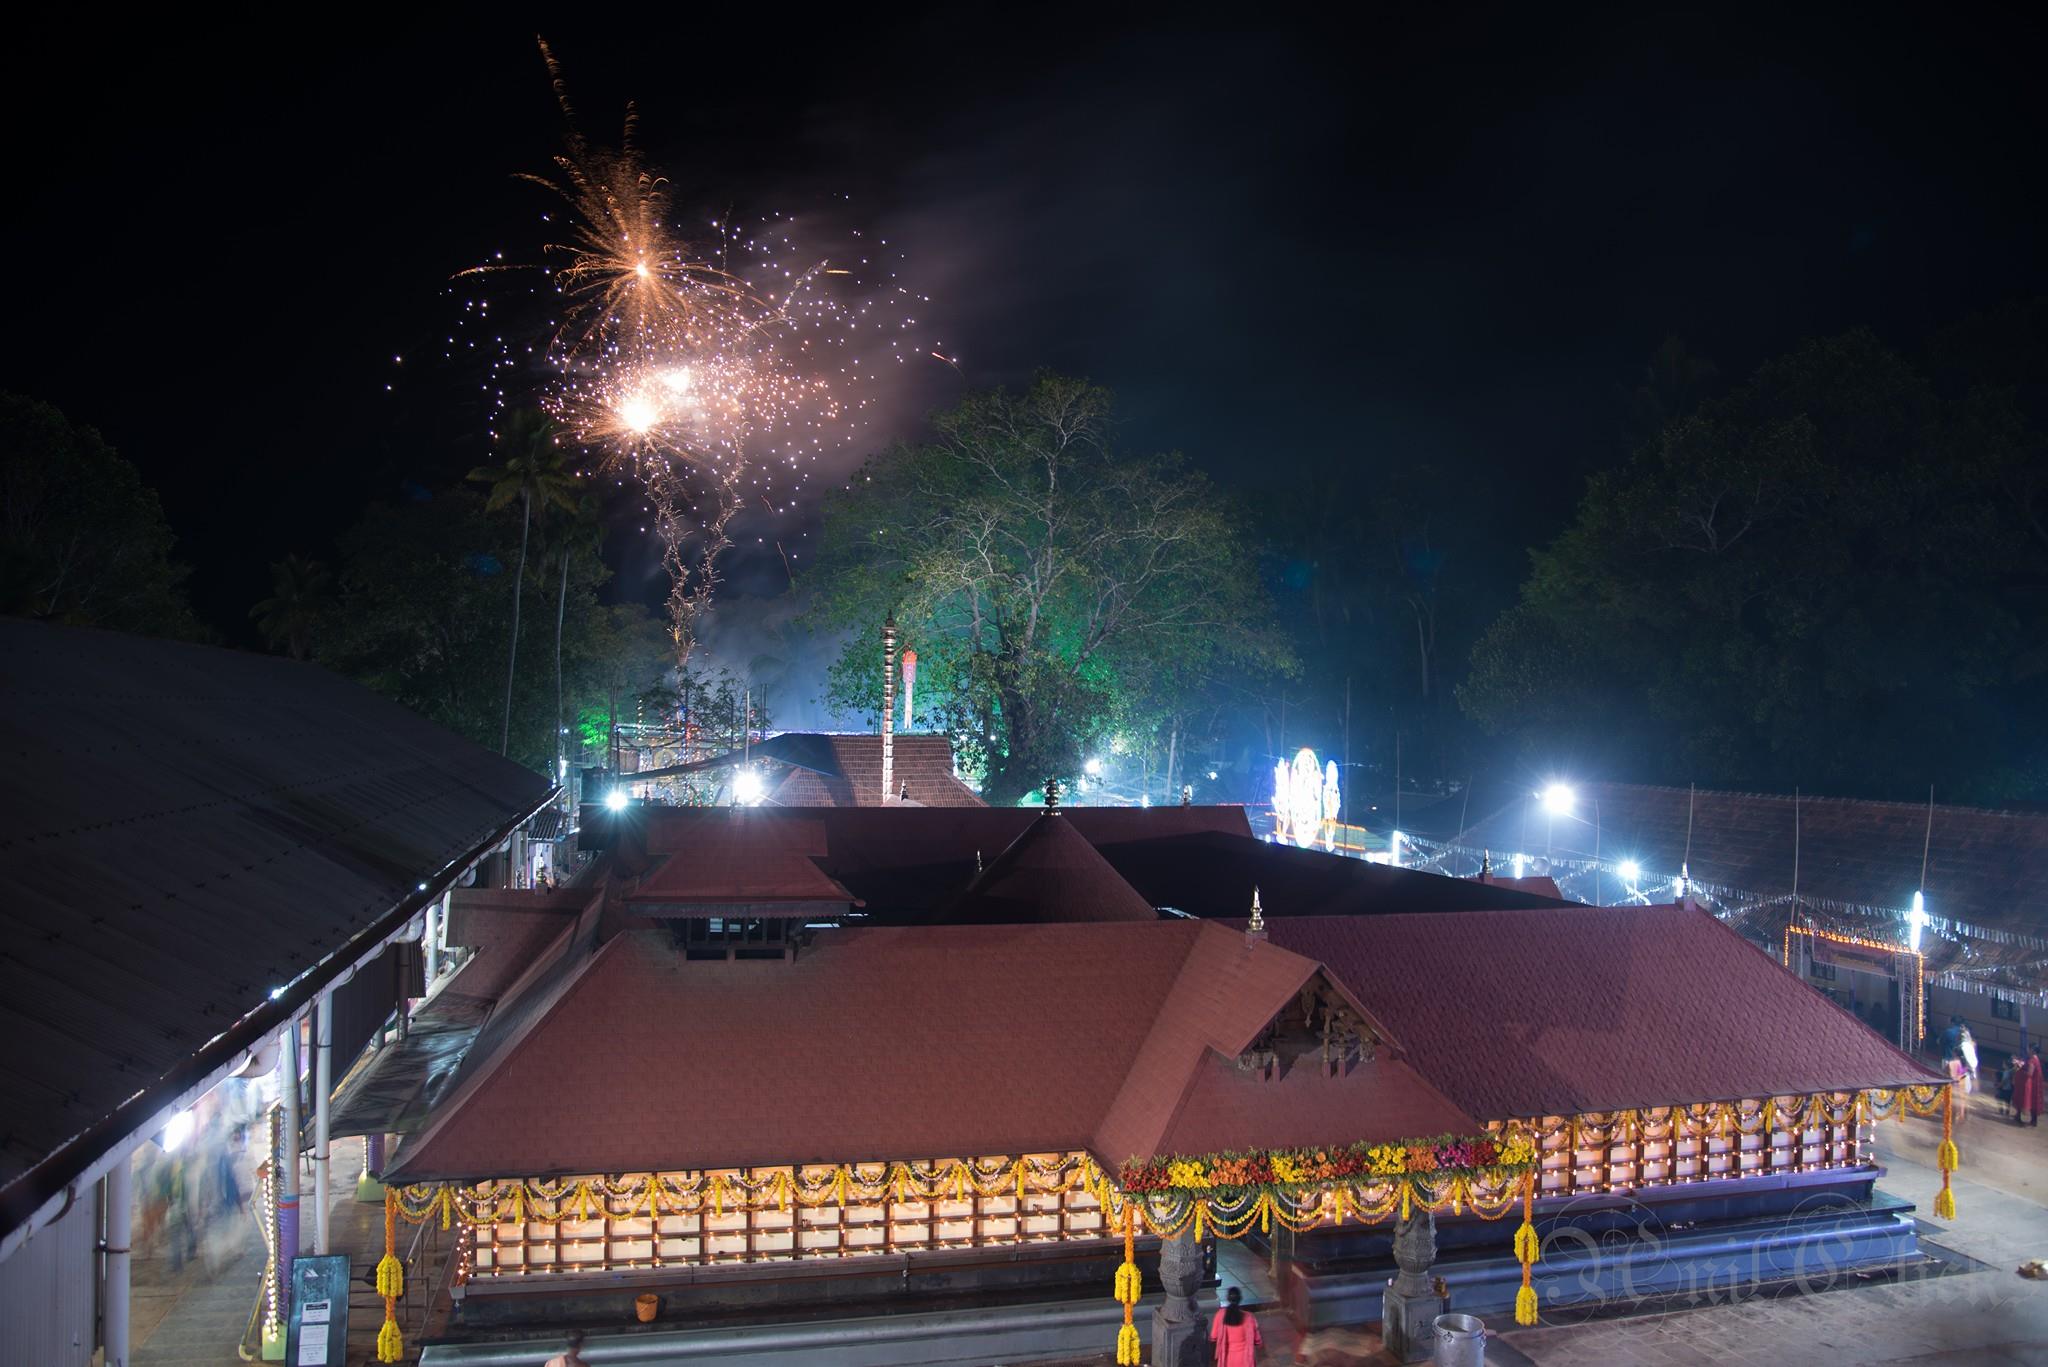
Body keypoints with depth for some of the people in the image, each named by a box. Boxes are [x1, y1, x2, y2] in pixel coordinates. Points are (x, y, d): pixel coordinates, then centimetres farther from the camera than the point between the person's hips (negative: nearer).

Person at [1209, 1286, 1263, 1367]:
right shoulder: (1247, 1317, -19)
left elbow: (1213, 1338, -7)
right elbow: (1258, 1341, -12)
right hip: (1244, 1358, -1)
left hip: (1228, 1358, 1)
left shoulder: (1221, 1314, -15)